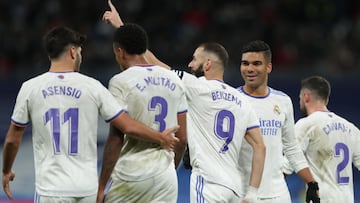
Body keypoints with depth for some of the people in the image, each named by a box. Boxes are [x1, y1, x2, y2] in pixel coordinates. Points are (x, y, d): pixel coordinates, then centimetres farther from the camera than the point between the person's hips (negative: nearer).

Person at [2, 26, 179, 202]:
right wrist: (161, 138, 17)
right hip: (88, 188, 1)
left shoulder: (30, 88, -2)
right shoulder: (92, 86, -1)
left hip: (51, 189, -1)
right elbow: (129, 127, 0)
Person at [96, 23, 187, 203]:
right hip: (166, 176, 5)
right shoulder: (173, 80, 9)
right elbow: (182, 138, 11)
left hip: (131, 175, -5)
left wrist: (101, 185, -11)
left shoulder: (120, 82, -9)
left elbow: (116, 139, -14)